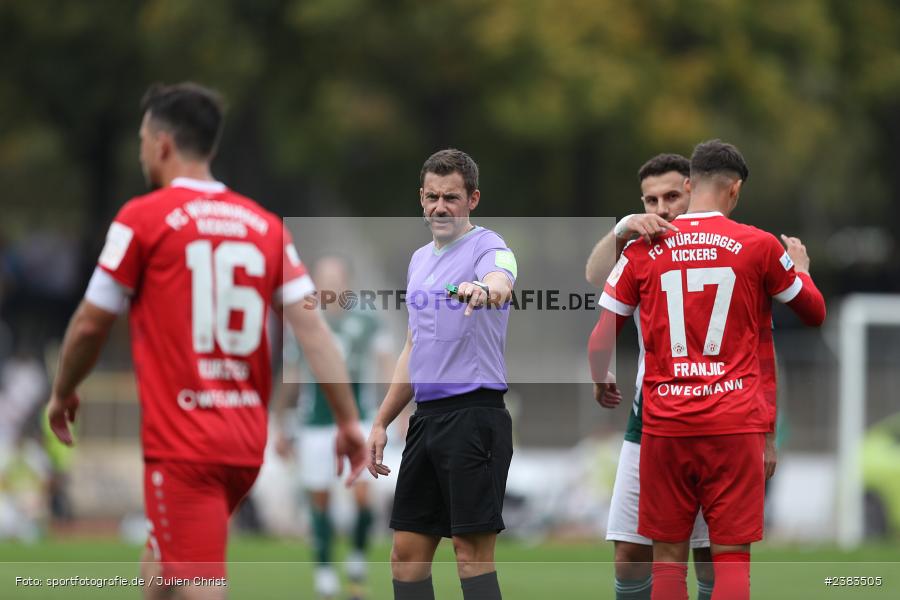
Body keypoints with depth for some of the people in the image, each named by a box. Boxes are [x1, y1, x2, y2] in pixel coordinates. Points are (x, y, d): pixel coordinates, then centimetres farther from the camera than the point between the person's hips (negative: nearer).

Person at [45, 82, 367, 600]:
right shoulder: (266, 226, 9)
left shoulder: (143, 218, -5)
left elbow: (91, 325, 1)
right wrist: (349, 420, 2)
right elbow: (312, 326, 1)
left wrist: (63, 393, 18)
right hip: (248, 441, 6)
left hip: (182, 444, -6)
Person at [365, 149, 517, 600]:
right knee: (407, 554, 7)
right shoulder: (420, 259, 18)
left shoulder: (487, 248, -7)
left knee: (472, 553, -10)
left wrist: (486, 288, -57)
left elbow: (501, 281, -33)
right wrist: (381, 422, 23)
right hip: (427, 418, 8)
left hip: (474, 415, -8)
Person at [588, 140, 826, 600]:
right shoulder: (759, 246, 0)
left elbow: (599, 342, 4)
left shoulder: (644, 249, 2)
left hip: (665, 423, 1)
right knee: (732, 555, 0)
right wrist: (800, 264, 36)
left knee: (668, 556, 8)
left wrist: (601, 383, 25)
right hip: (735, 423, -1)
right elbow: (815, 313, 16)